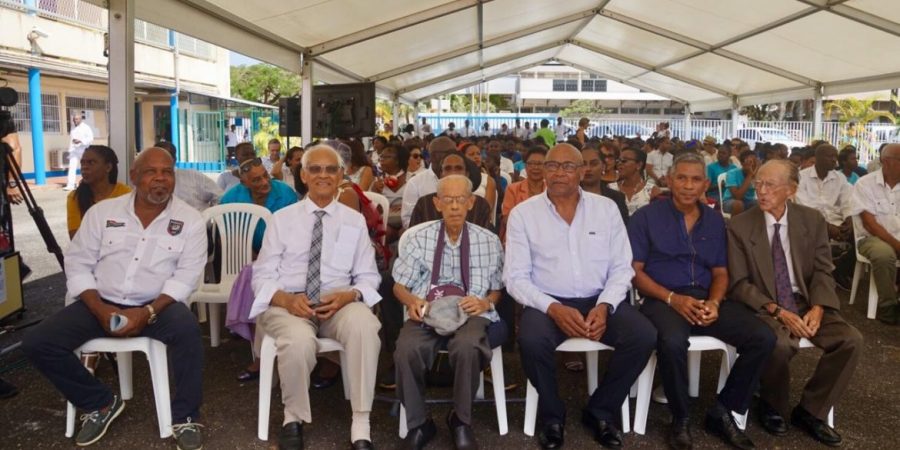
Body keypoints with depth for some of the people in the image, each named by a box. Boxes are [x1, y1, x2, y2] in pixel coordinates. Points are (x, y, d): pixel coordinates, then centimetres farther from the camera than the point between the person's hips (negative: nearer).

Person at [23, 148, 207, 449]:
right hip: (101, 302, 3)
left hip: (158, 305, -3)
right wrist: (100, 309, -13)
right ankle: (101, 403, 7)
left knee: (187, 329, -34)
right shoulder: (102, 212, 4)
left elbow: (186, 275, -8)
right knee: (37, 343, -14)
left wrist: (148, 312, -23)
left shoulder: (189, 219, -2)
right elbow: (78, 264, 3)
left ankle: (184, 417, -14)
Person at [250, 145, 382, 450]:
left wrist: (349, 295, -15)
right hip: (287, 304, -1)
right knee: (299, 340, -36)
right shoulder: (281, 219, 8)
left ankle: (360, 425, -22)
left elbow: (368, 276, 8)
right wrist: (286, 299, -17)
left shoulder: (355, 221, 11)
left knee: (365, 326, -34)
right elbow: (262, 276, 4)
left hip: (339, 303, 1)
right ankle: (294, 419, -7)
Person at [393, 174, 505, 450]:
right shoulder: (420, 239, 10)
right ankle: (418, 423, -7)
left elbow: (498, 289, 15)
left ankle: (461, 420, -8)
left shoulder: (489, 241, 11)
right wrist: (412, 300, -10)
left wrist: (486, 302, -8)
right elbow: (399, 286, 13)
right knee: (407, 349, -33)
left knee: (467, 346, -36)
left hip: (470, 313, 0)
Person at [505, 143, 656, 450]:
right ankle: (552, 416, -1)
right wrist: (553, 308, -19)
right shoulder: (523, 213, -1)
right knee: (532, 341, -33)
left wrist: (604, 306, -14)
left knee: (644, 336, -23)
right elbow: (515, 277, -5)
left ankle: (600, 412, 3)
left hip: (599, 300, 3)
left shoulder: (606, 208, 5)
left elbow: (621, 267, 4)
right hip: (547, 303, -2)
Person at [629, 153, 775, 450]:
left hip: (706, 299, 5)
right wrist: (672, 298, -17)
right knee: (673, 342, -37)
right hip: (663, 299, -5)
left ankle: (723, 412, 3)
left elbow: (720, 272, 14)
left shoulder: (715, 221, 14)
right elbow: (634, 270, -4)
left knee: (763, 338, -16)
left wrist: (714, 302, -8)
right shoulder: (646, 216, 0)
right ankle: (680, 420, -9)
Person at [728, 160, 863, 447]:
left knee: (851, 340, -19)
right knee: (780, 344, -34)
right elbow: (738, 283, -9)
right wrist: (778, 311, -21)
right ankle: (773, 406, -1)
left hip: (806, 304, 4)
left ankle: (810, 411, 2)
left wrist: (817, 308, -16)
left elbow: (822, 271, 3)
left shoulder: (813, 220, 2)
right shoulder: (739, 227, -7)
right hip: (763, 308, -4)